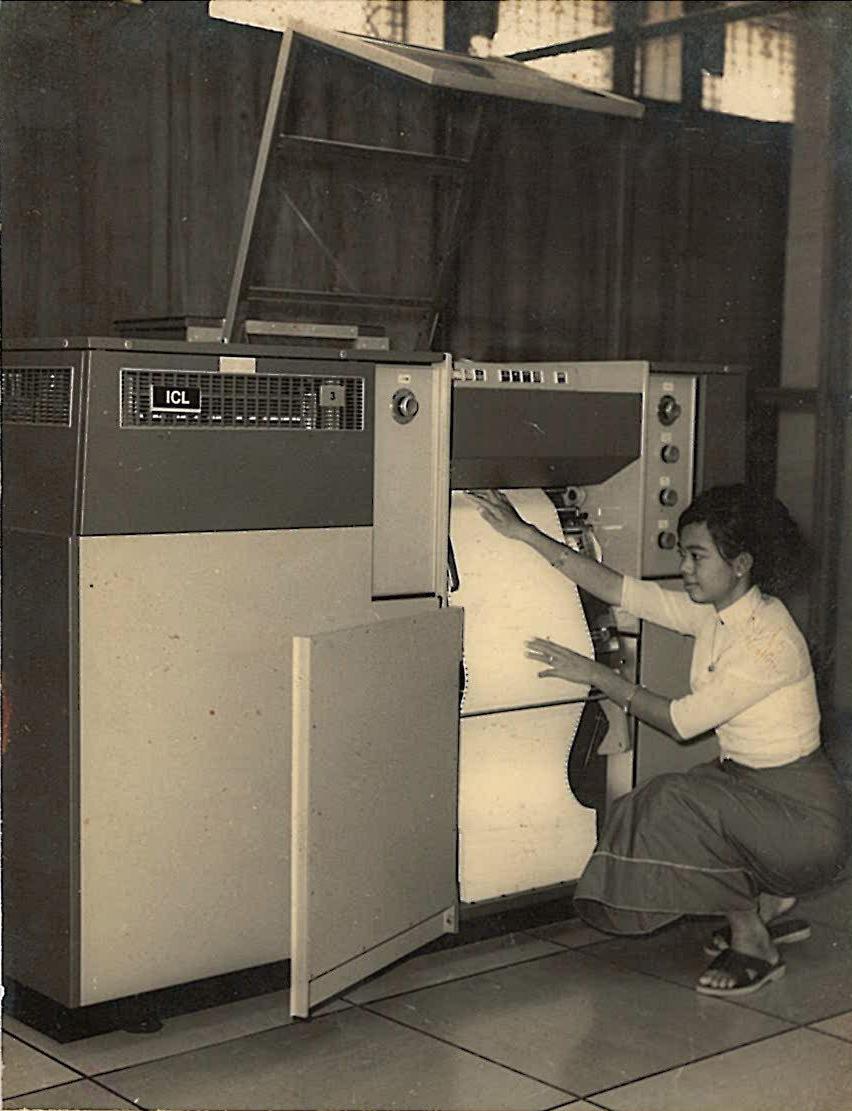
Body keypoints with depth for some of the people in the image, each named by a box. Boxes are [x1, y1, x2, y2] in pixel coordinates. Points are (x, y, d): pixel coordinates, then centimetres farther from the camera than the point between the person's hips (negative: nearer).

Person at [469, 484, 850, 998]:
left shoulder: (769, 638, -25)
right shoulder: (715, 612, 1)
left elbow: (681, 721, -22)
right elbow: (618, 589, 0)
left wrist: (598, 675, -14)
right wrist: (526, 533, -3)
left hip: (804, 813, -9)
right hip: (747, 782, 9)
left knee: (681, 803, -26)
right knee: (654, 814, 0)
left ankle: (752, 944, -7)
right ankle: (768, 906, 17)